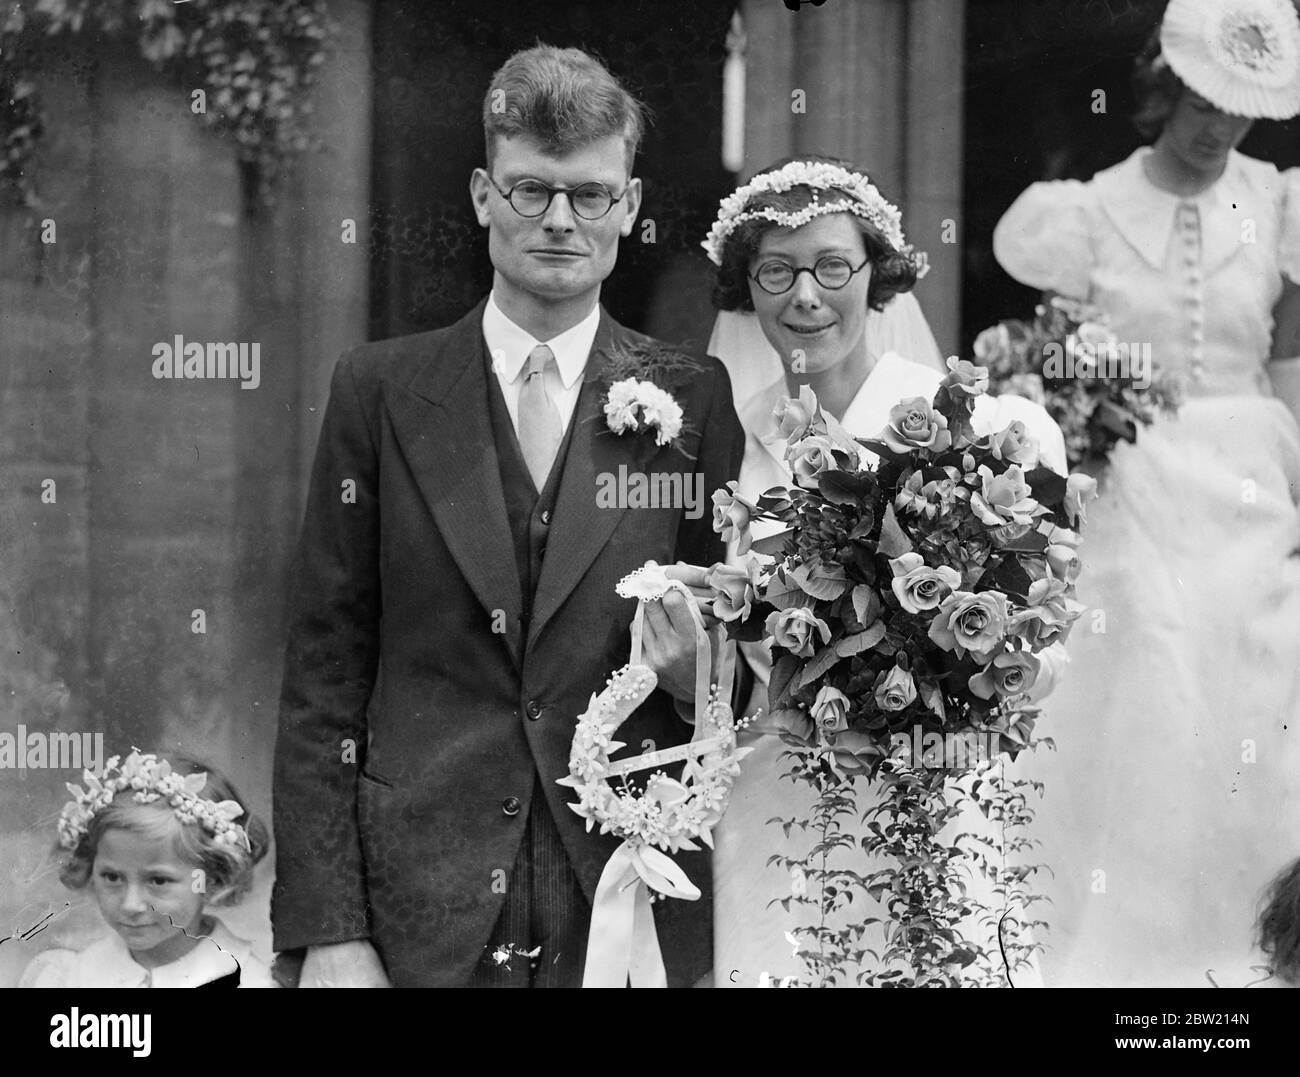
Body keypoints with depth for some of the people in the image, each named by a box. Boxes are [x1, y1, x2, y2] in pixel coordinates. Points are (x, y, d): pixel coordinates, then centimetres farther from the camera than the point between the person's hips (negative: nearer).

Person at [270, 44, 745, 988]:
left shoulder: (693, 401, 3)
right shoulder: (381, 392, 2)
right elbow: (324, 675, 1)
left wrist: (703, 676, -12)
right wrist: (325, 932, -5)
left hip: (632, 915, 1)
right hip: (422, 920, 0)